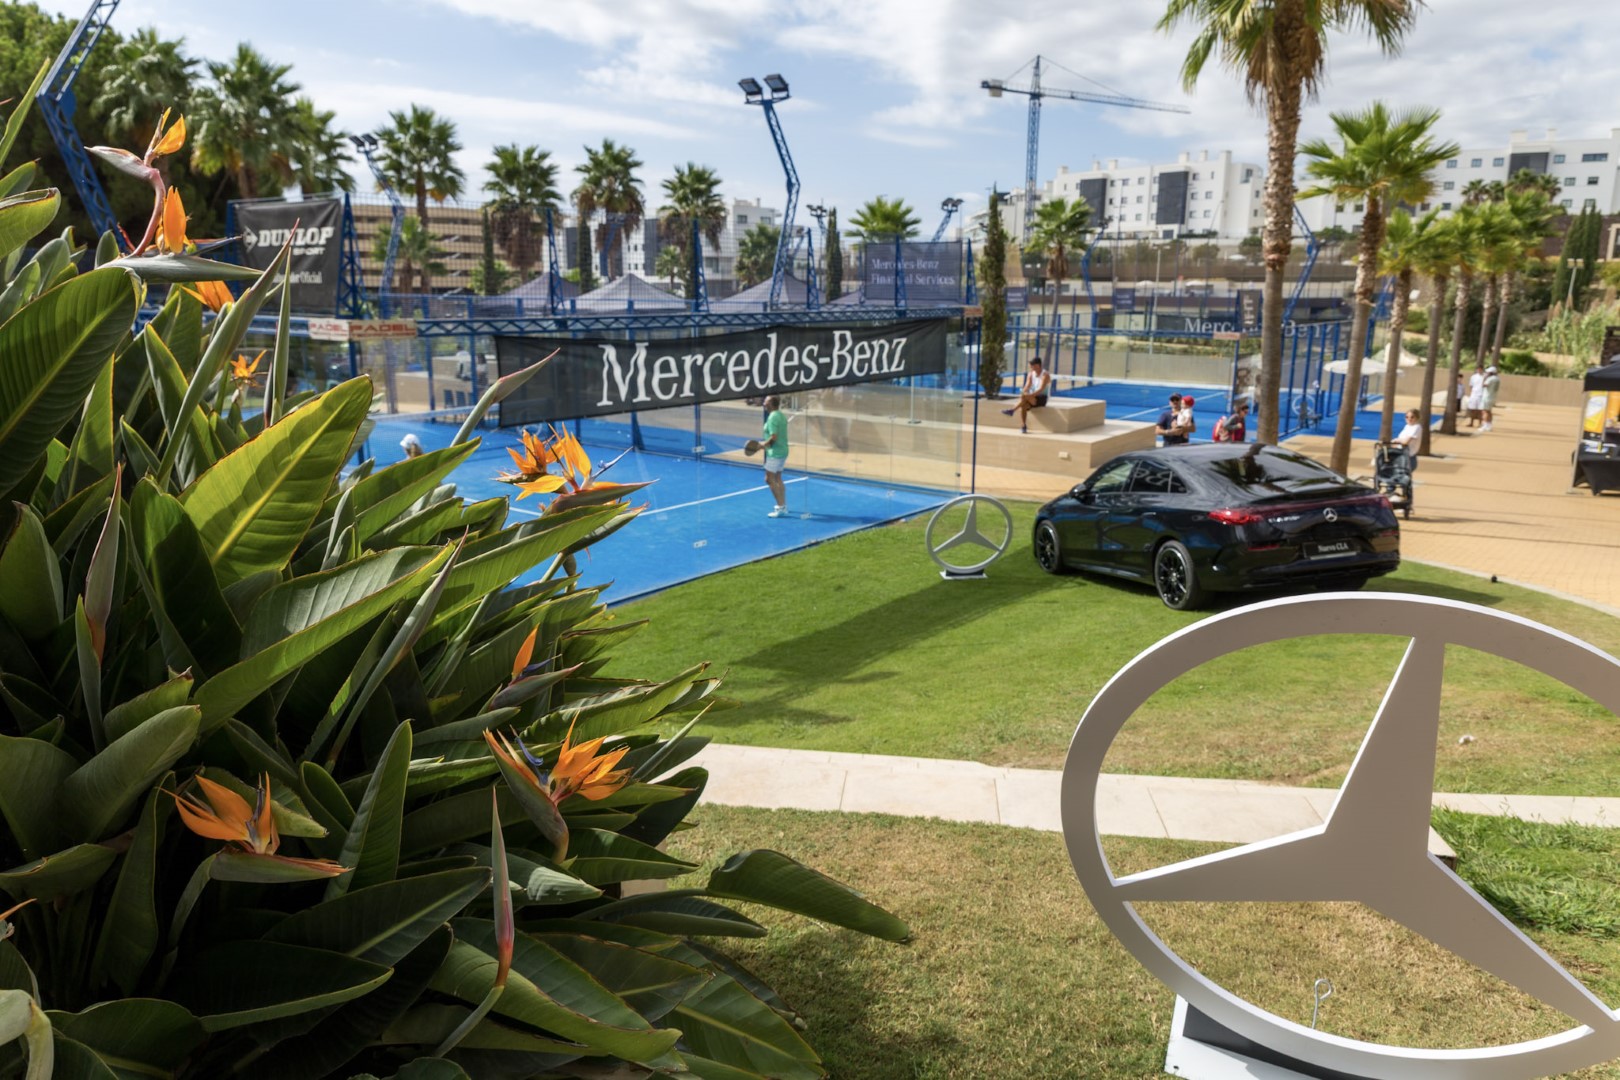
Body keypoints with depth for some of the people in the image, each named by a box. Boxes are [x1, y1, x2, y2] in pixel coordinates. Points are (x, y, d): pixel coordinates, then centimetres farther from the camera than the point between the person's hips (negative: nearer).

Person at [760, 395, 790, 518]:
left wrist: (764, 444, -9)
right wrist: (766, 443, 14)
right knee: (777, 479, 19)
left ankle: (781, 508, -9)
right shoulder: (781, 415, 11)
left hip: (775, 452, -10)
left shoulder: (773, 417, -18)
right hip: (782, 451, 10)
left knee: (770, 480, -6)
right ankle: (783, 505, 25)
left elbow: (773, 437, -24)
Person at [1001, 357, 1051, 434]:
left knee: (1024, 397, -34)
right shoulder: (1030, 374, 7)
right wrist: (1022, 393, -22)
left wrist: (1029, 395, -36)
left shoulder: (1045, 375, -12)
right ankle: (1023, 426, -26)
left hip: (1041, 398, -5)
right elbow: (1027, 386, 0)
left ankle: (1011, 410, -29)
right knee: (1022, 406, -28)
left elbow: (1041, 389, -23)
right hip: (1032, 398, 5)